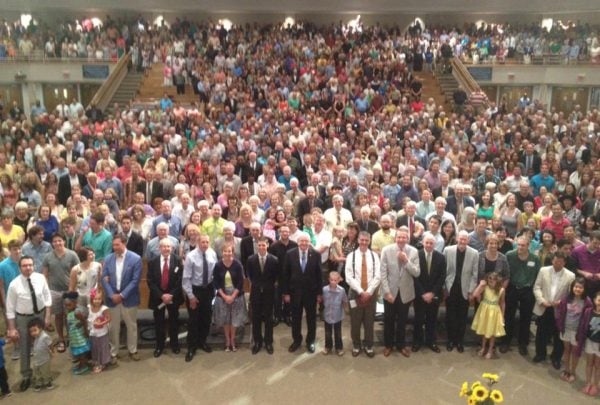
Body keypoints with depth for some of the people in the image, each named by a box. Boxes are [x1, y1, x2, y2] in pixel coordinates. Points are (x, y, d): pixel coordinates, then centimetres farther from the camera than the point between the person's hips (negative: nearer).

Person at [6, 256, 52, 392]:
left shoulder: (40, 278, -14)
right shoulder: (14, 285, -20)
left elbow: (47, 297, -3)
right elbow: (10, 309, -12)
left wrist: (47, 316, -7)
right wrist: (12, 329, -11)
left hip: (40, 314, 2)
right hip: (23, 318, -2)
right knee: (25, 348, 11)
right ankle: (26, 377, 30)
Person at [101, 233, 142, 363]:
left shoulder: (135, 259, -11)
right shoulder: (108, 258, 0)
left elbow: (135, 280, -13)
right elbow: (104, 279, 0)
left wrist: (122, 295, -16)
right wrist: (112, 295, -11)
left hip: (129, 298, -2)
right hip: (112, 298, 2)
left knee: (131, 326, 12)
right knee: (113, 327, 12)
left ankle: (132, 350, 29)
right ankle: (113, 352, 26)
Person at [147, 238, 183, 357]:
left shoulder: (178, 261, -7)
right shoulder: (152, 262, -5)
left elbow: (180, 280, -9)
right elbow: (150, 282, -9)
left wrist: (171, 294, -18)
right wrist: (161, 295, -19)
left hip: (173, 296, 0)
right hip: (158, 297, 0)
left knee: (174, 321, 14)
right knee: (159, 323, 11)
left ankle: (174, 344, 32)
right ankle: (159, 345, 28)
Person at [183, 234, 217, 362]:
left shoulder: (213, 254, -7)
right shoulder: (191, 256, -19)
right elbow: (186, 278, -16)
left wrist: (214, 289, 0)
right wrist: (191, 296, -16)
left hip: (208, 289, 4)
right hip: (195, 289, -4)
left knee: (207, 317, 16)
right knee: (194, 319, 5)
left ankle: (202, 342, 36)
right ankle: (191, 347, 20)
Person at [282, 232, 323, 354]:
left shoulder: (316, 254, -8)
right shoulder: (290, 254, -7)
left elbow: (319, 274, -3)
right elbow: (286, 274, -3)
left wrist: (319, 292, -3)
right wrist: (286, 292, -4)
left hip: (311, 291, 0)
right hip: (295, 291, 1)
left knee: (311, 318, 13)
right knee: (295, 317, 14)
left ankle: (310, 341, 30)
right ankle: (296, 340, 32)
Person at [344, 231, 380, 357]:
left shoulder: (374, 256, 2)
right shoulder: (351, 256, -3)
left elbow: (378, 276, -4)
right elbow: (349, 277, -9)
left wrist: (368, 292, -14)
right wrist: (361, 291, -15)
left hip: (371, 293, 1)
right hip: (355, 293, -1)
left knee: (369, 321, 10)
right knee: (355, 321, 7)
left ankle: (368, 345, 27)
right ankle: (356, 345, 24)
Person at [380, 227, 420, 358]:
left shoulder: (414, 252, -7)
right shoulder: (386, 250, -11)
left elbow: (417, 273, -10)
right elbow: (383, 273, -10)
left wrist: (407, 261, -24)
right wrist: (387, 292, -14)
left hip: (405, 292, 1)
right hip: (390, 292, -1)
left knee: (402, 320, 16)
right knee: (389, 320, 13)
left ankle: (401, 345, 34)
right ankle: (388, 344, 32)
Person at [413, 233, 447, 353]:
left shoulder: (441, 257, -3)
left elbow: (442, 277, -4)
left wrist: (432, 293, -10)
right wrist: (423, 293, -13)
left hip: (434, 294, 2)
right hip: (419, 294, -1)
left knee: (432, 319, 11)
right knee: (419, 319, 8)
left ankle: (431, 341, 26)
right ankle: (417, 341, 23)